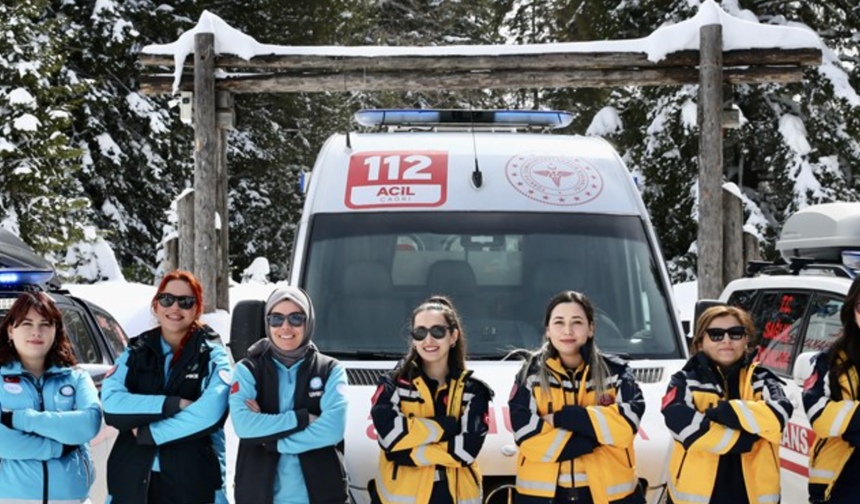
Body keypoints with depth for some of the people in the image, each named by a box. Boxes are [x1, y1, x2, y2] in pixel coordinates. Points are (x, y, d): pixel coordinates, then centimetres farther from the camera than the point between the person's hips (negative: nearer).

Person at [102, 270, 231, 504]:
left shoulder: (212, 355, 2)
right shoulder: (135, 352, 10)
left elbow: (209, 412, -17)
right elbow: (111, 404, -8)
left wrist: (148, 433, -11)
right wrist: (174, 404, -16)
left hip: (193, 482, -3)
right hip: (133, 482, 3)